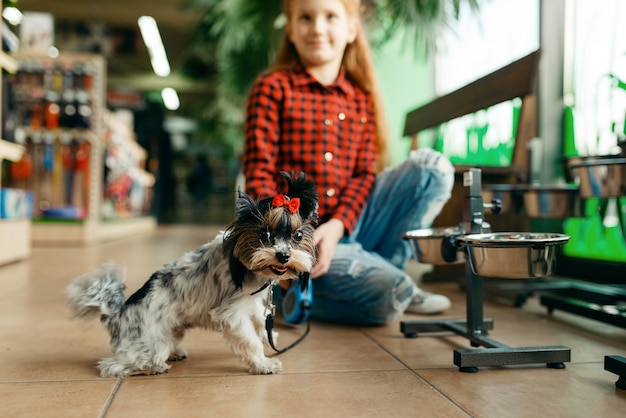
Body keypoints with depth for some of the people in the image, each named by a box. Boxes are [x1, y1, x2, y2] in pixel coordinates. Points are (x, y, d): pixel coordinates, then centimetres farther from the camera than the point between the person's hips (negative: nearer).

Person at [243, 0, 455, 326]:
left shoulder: (361, 97, 10)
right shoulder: (273, 88, -2)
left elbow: (364, 174, 3)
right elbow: (259, 174, -8)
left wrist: (336, 226, -15)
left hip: (348, 227, 6)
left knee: (433, 167, -8)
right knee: (388, 296, -26)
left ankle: (382, 267, 1)